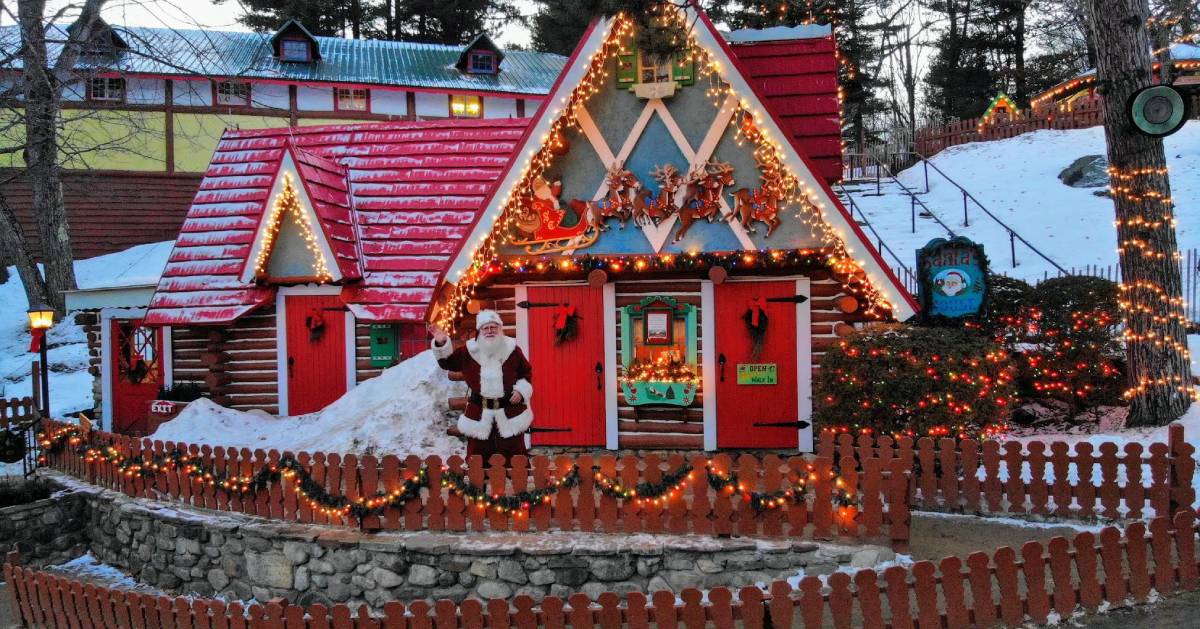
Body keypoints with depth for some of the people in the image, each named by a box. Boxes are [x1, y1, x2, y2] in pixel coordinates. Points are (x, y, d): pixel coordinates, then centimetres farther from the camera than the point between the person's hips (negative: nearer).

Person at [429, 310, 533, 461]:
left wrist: (521, 391, -5)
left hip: (509, 411, -1)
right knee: (479, 457, 7)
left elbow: (526, 372, 9)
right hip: (479, 413, 1)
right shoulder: (470, 350, -1)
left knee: (513, 455, 6)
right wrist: (441, 344, -11)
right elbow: (449, 362, 5)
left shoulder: (512, 349, -1)